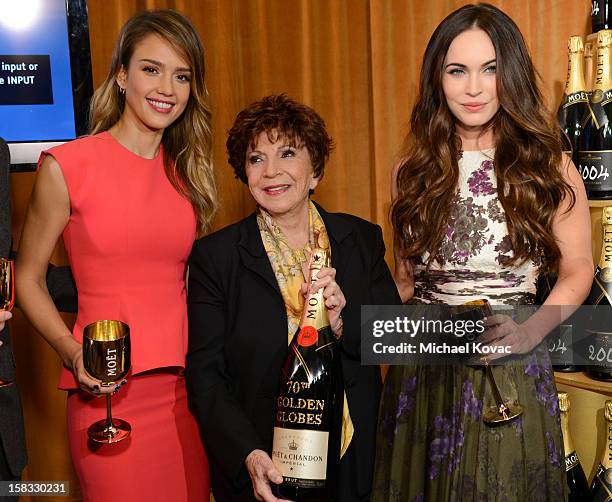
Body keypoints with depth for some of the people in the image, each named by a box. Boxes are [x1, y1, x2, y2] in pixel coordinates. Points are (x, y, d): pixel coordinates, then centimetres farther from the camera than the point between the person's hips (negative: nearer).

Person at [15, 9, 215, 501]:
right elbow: (29, 279, 1)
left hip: (187, 387, 4)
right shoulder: (67, 166, -6)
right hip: (109, 394, -4)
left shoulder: (188, 172, 7)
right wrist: (73, 353, -14)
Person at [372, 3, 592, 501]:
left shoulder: (547, 166, -3)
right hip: (421, 369, 2)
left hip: (509, 370, -2)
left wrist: (531, 330, -13)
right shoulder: (416, 170, 4)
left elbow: (577, 269, 3)